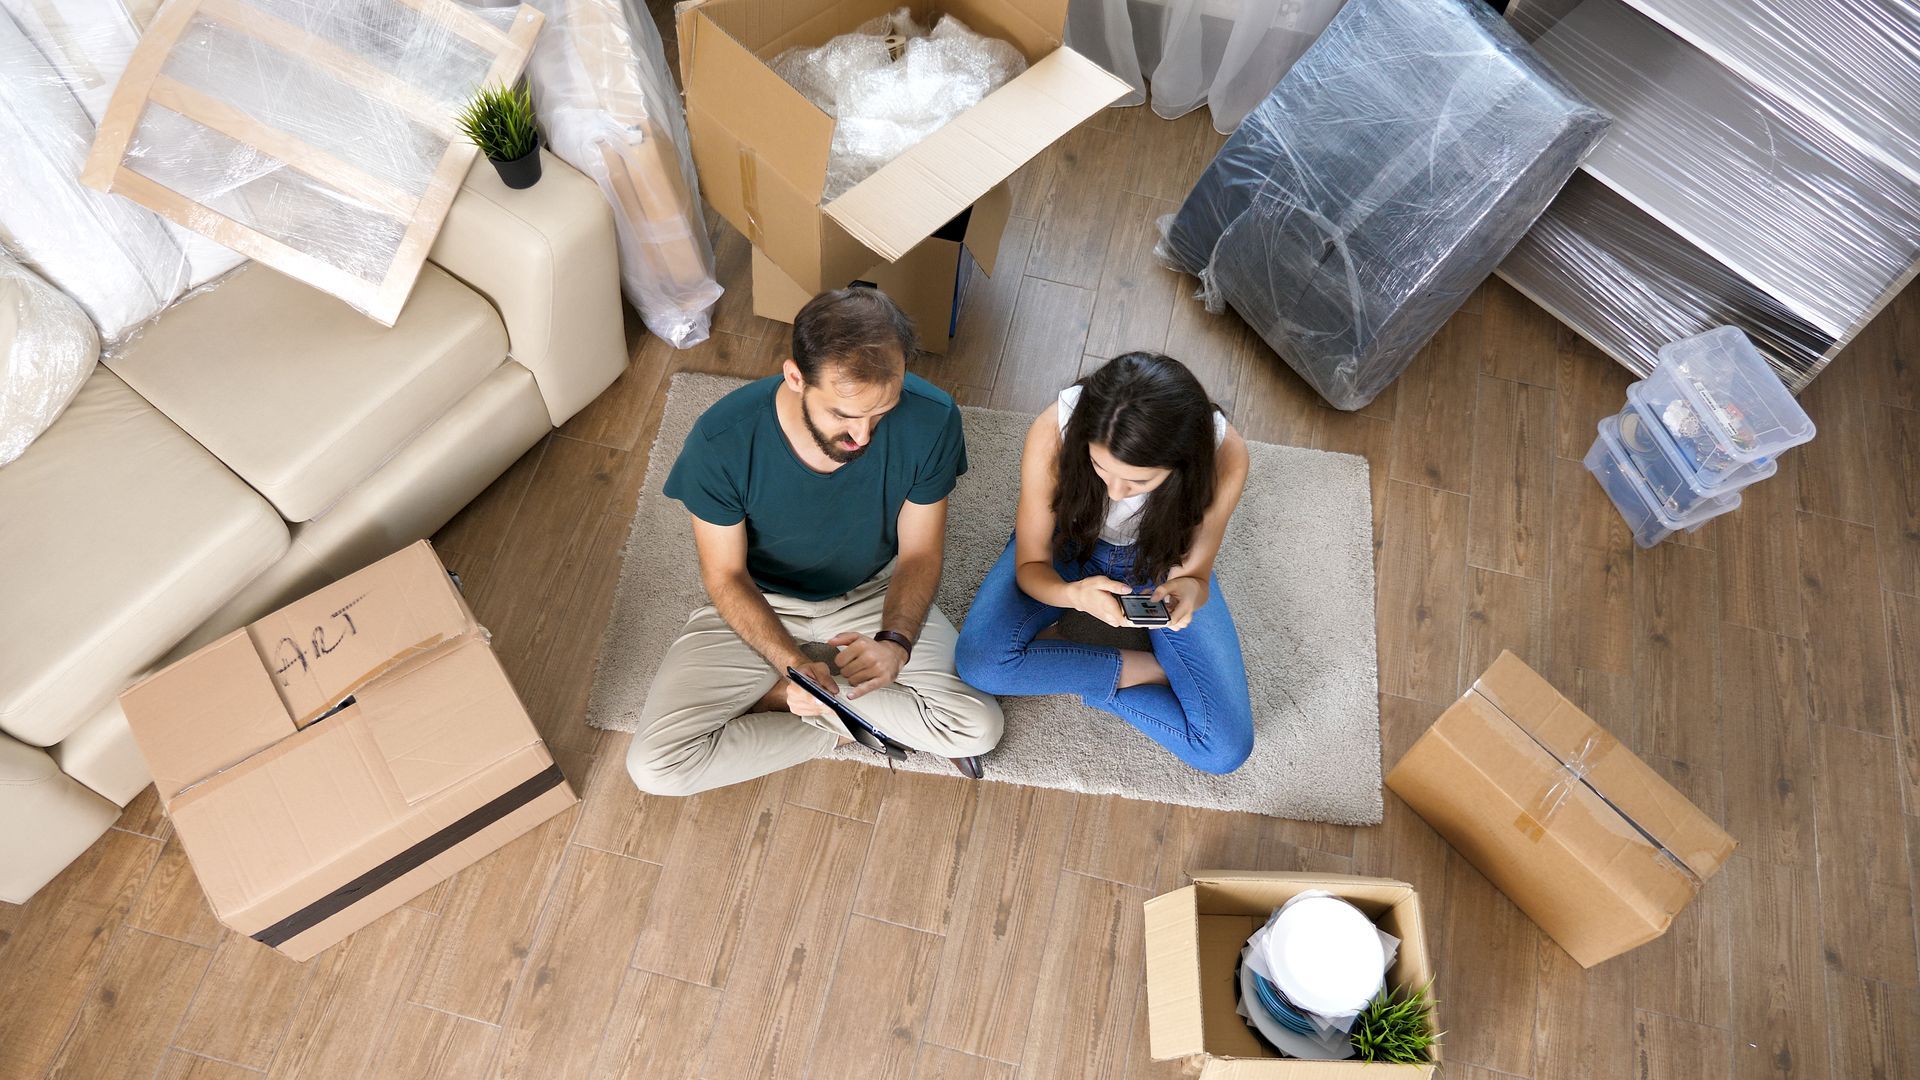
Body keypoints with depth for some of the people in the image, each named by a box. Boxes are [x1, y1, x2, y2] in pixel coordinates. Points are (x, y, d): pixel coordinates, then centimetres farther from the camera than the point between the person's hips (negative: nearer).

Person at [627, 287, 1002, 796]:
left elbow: (919, 553, -12)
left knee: (978, 729, -18)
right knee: (655, 767, -17)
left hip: (873, 594, 1)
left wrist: (895, 642, -31)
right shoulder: (722, 439, -30)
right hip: (761, 603, -1)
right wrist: (792, 662, -32)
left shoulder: (929, 420, -27)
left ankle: (772, 694, -3)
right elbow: (725, 575, -15)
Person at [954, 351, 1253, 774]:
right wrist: (1075, 594, -43)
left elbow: (1194, 571, -17)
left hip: (1160, 564, 0)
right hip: (1069, 543, 1)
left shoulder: (1224, 455, -33)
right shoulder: (1054, 433, -35)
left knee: (1224, 750, -14)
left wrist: (1190, 589, -42)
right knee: (979, 661, -29)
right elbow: (1030, 565, -20)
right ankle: (1150, 668, -9)